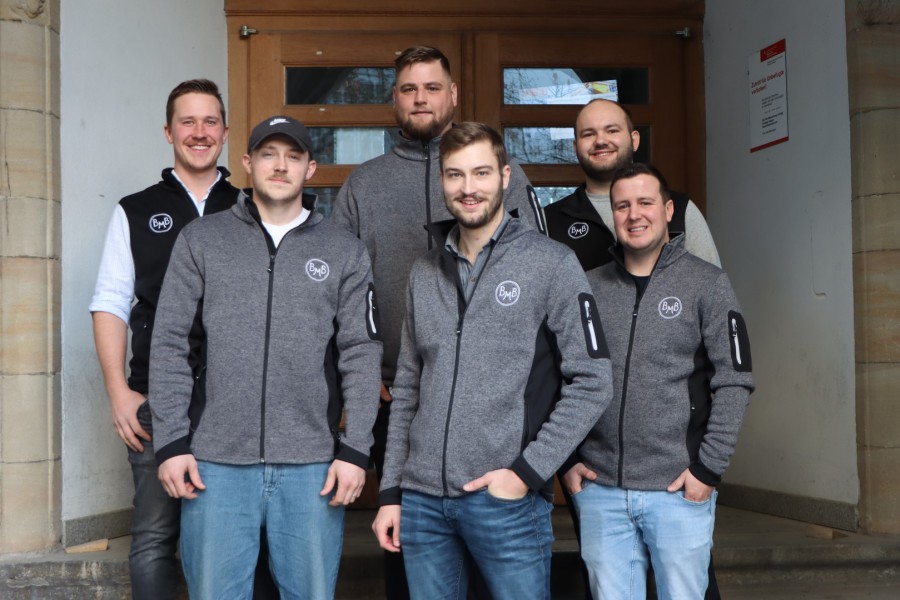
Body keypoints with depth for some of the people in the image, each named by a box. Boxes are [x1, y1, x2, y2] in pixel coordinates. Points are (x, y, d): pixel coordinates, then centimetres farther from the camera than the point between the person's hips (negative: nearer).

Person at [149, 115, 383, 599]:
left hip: (312, 466, 0)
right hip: (217, 461, 0)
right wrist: (171, 441, -3)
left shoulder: (345, 251, 7)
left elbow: (362, 355, 3)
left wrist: (355, 450, -4)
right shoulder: (200, 241, 7)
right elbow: (169, 344, 4)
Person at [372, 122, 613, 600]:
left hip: (506, 499, -4)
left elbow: (591, 384, -6)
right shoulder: (424, 273, 12)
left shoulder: (551, 264, -2)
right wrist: (390, 492, 11)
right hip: (422, 499, 4)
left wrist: (527, 471, -12)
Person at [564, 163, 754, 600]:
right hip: (599, 489, 2)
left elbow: (734, 381, -4)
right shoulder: (590, 287, 7)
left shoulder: (706, 284, 0)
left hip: (679, 490, -2)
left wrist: (709, 468, -9)